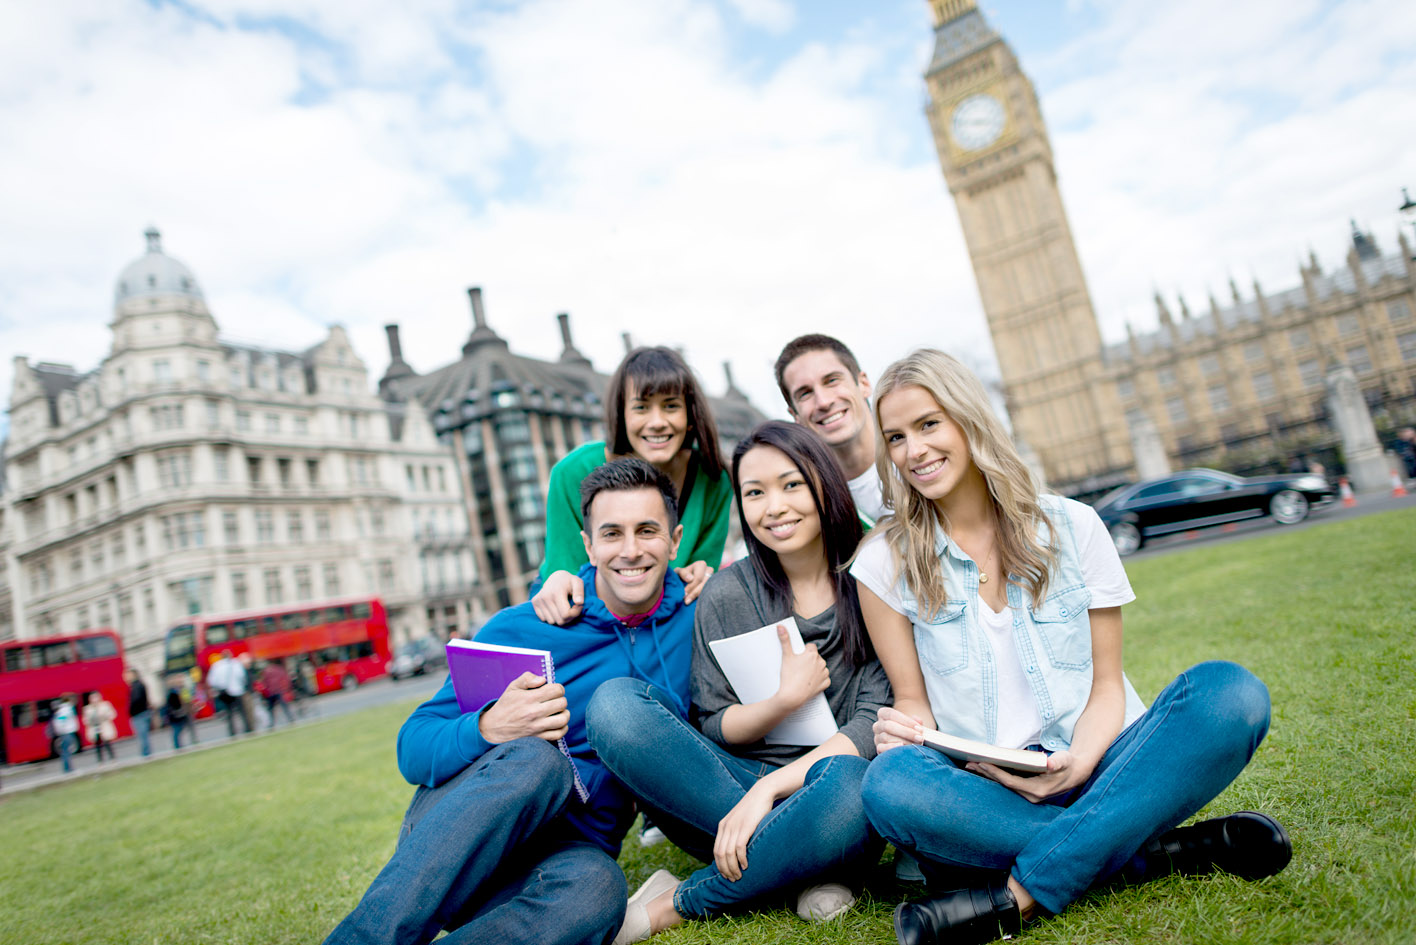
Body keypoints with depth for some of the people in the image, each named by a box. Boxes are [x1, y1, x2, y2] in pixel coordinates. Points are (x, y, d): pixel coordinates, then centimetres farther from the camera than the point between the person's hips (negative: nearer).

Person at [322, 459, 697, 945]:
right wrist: (489, 728, -27)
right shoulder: (520, 628, -5)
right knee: (535, 760, -37)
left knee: (595, 888, -37)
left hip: (568, 848, 1)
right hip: (448, 828, -1)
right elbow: (413, 750, -5)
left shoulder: (696, 615, 3)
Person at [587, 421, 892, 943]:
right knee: (615, 703, -22)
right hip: (730, 787, 2)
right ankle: (803, 867, -19)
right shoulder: (727, 594, 0)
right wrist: (786, 698, -17)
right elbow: (712, 730, 2)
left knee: (847, 783, -39)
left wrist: (770, 787, -21)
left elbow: (875, 721, -9)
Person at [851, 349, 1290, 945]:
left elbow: (1106, 683, 4)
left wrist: (1079, 761, -16)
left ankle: (1017, 895, -27)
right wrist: (902, 728, -19)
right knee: (891, 784, -34)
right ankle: (1158, 851, -21)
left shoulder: (1072, 528, 3)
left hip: (1092, 769, 2)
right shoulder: (886, 562, 1)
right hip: (981, 796, -1)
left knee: (1231, 693, -24)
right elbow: (913, 700, 5)